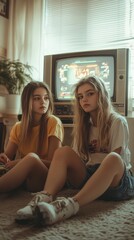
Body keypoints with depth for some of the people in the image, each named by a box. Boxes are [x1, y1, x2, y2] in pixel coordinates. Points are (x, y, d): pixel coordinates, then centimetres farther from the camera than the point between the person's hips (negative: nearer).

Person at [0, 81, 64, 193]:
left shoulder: (53, 122, -5)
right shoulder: (18, 128, 10)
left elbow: (53, 162, -8)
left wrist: (21, 162, -20)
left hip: (46, 178, -4)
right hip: (22, 179, 4)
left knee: (32, 157, -34)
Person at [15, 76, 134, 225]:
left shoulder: (117, 122, -2)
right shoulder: (84, 125, 13)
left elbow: (115, 160, -10)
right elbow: (78, 158, 6)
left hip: (117, 181, -4)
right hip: (88, 176, 4)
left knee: (113, 159, -37)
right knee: (64, 152, -19)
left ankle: (71, 205, -54)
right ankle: (44, 199, -42)